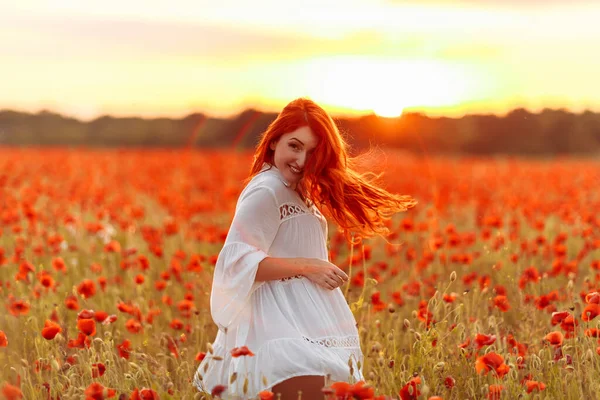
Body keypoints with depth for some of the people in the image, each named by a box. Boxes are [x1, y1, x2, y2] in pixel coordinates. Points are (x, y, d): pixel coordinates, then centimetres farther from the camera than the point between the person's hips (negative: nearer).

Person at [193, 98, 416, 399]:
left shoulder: (295, 191, 17)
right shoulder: (266, 191, -13)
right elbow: (237, 261, -20)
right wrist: (306, 267, -20)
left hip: (302, 325, 10)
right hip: (284, 334, -10)